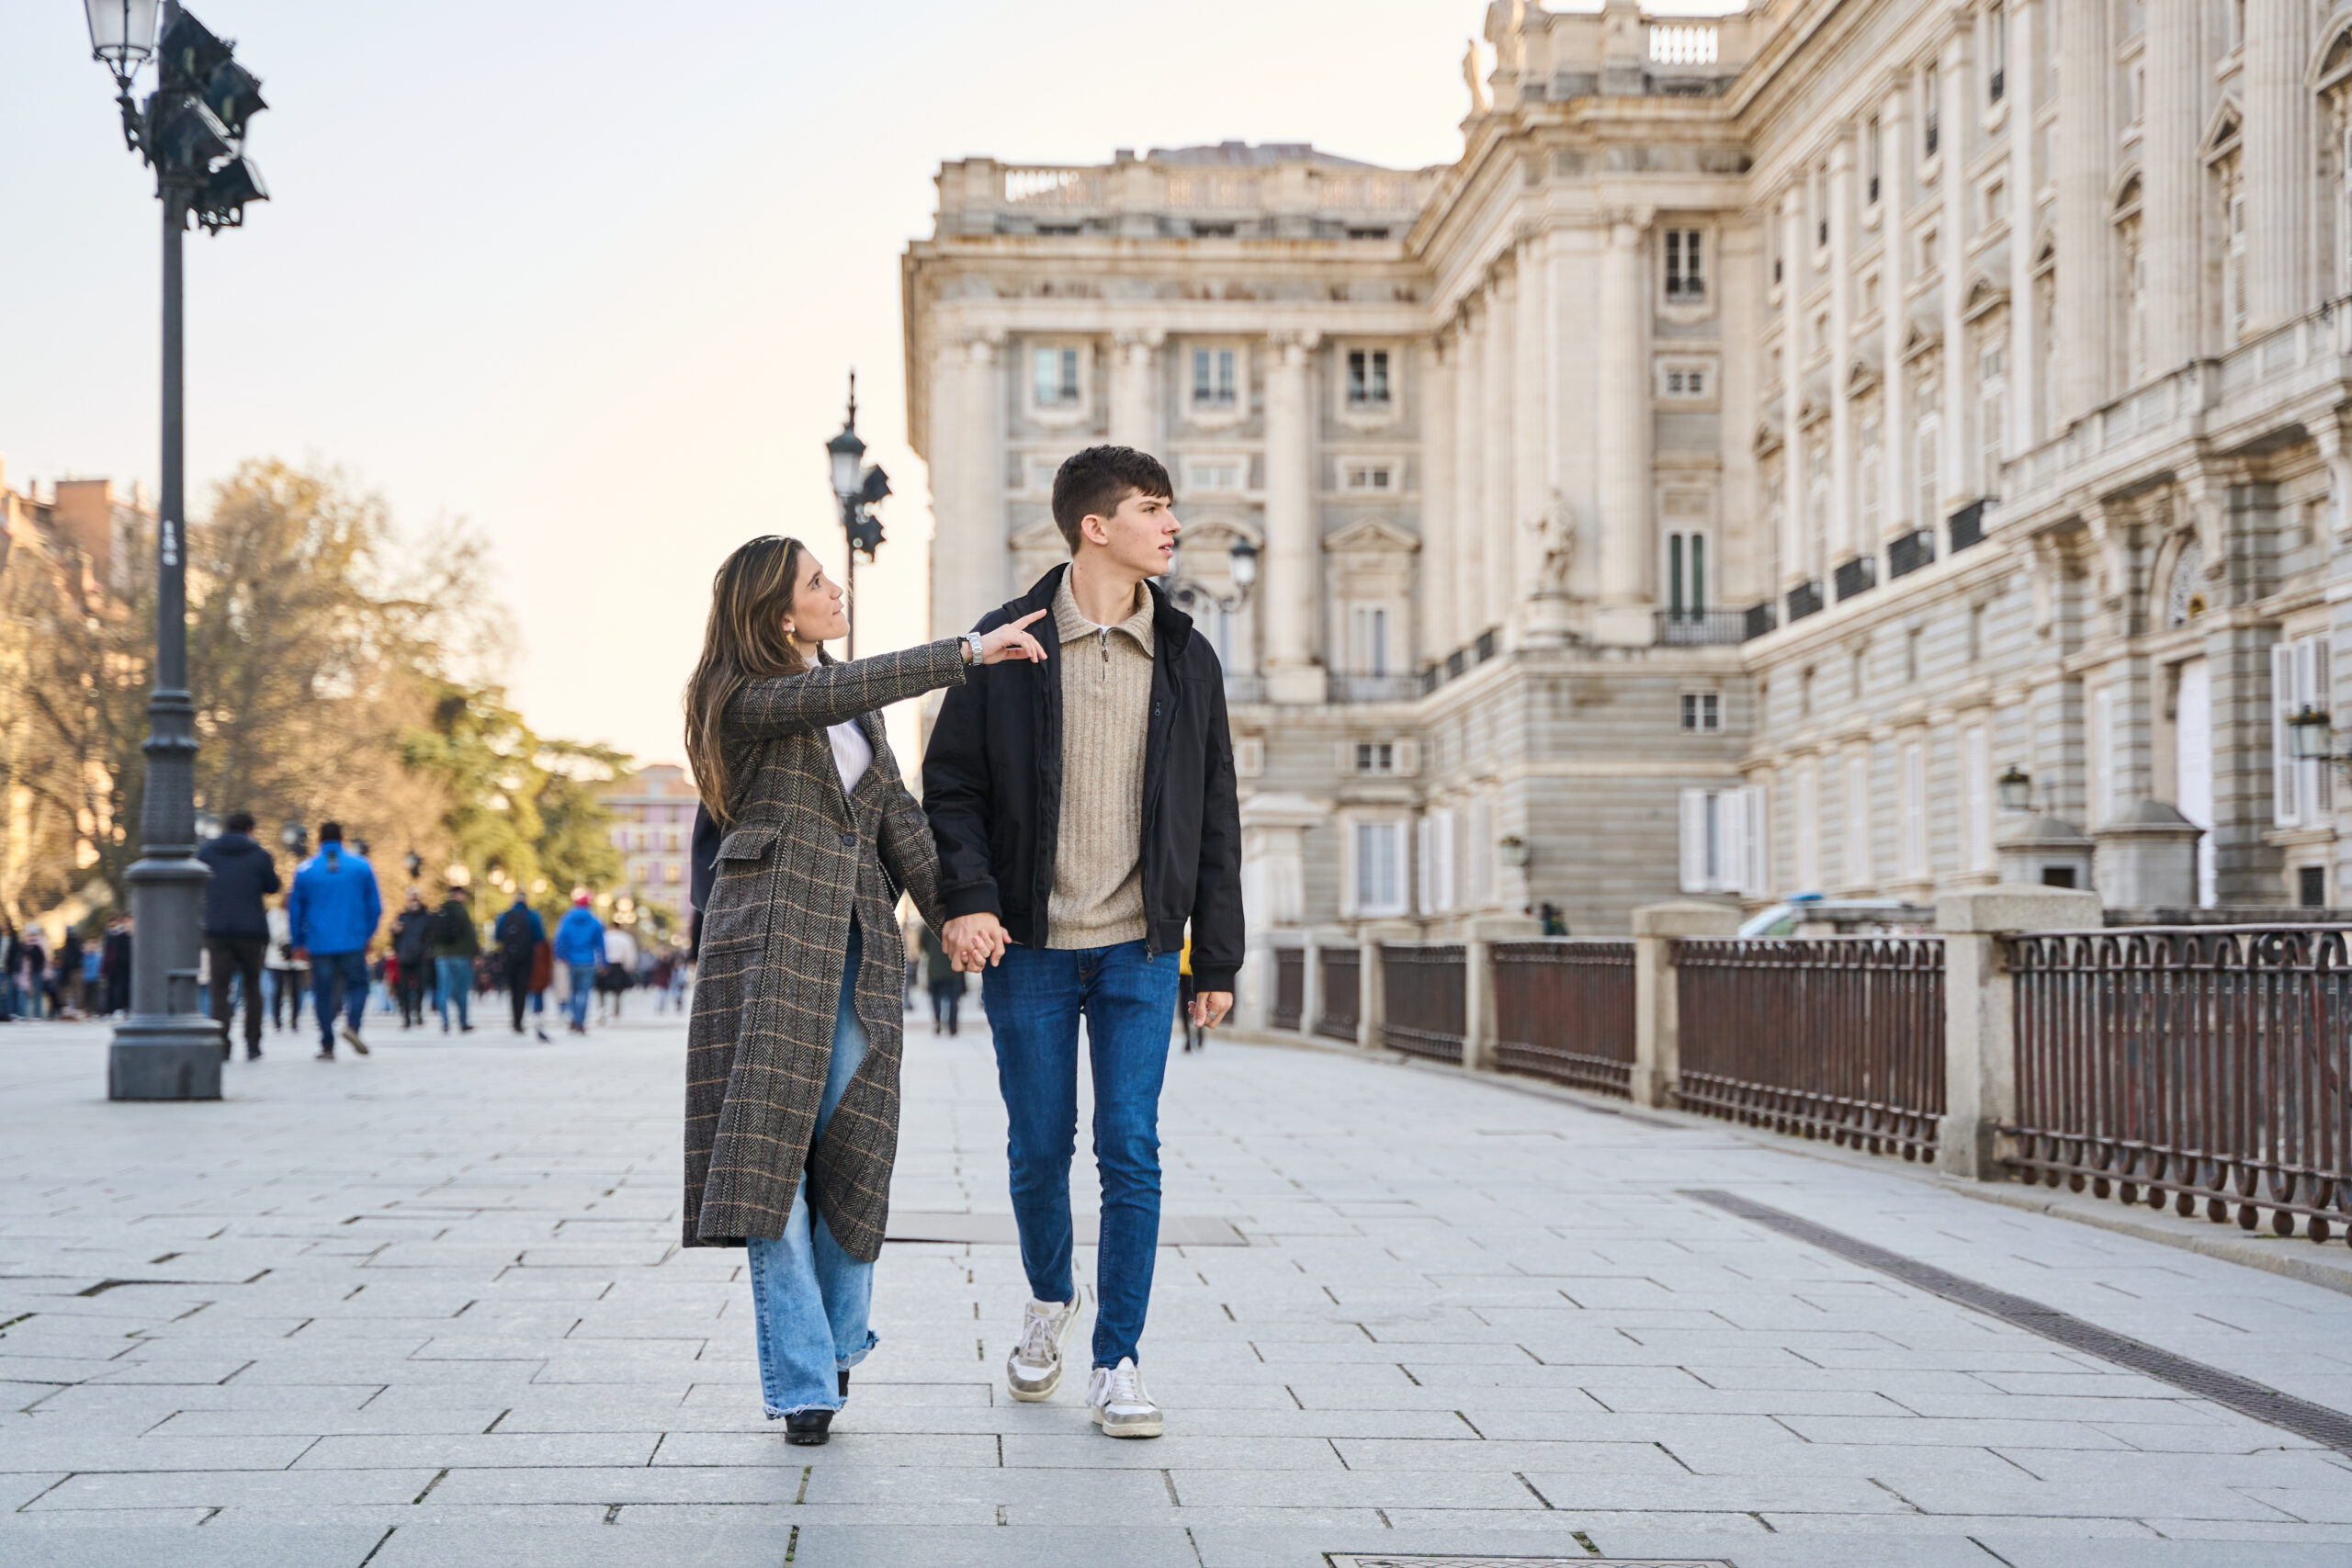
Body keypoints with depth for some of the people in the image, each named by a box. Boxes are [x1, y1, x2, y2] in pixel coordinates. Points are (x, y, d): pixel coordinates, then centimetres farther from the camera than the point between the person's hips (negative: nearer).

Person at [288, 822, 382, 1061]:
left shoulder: (305, 871, 2)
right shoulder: (361, 866, 3)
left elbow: (295, 910, 6)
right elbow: (375, 906, 6)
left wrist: (298, 943, 15)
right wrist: (368, 935, 17)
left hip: (319, 943, 0)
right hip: (353, 941, 0)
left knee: (323, 994, 5)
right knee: (357, 985, 11)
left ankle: (327, 1045, 3)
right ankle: (352, 1025, -14)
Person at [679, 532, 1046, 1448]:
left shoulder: (851, 702, 19)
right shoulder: (746, 700, -1)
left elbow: (895, 811, 14)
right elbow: (849, 691, -18)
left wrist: (950, 911, 3)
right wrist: (972, 651, -19)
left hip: (857, 935, 5)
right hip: (771, 931, -5)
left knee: (849, 1142, -1)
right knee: (772, 1146, -9)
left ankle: (835, 1339, 19)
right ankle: (801, 1383, -7)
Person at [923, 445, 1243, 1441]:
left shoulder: (1186, 659, 6)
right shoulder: (1008, 646, -1)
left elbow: (1214, 816, 9)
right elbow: (950, 786, 1)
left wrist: (1218, 958, 6)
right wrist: (966, 897, -15)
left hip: (1140, 949, 1)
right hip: (1030, 946, -1)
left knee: (1131, 1151, -4)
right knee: (1039, 1146, 8)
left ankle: (1117, 1361, 5)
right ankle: (1049, 1300, 35)